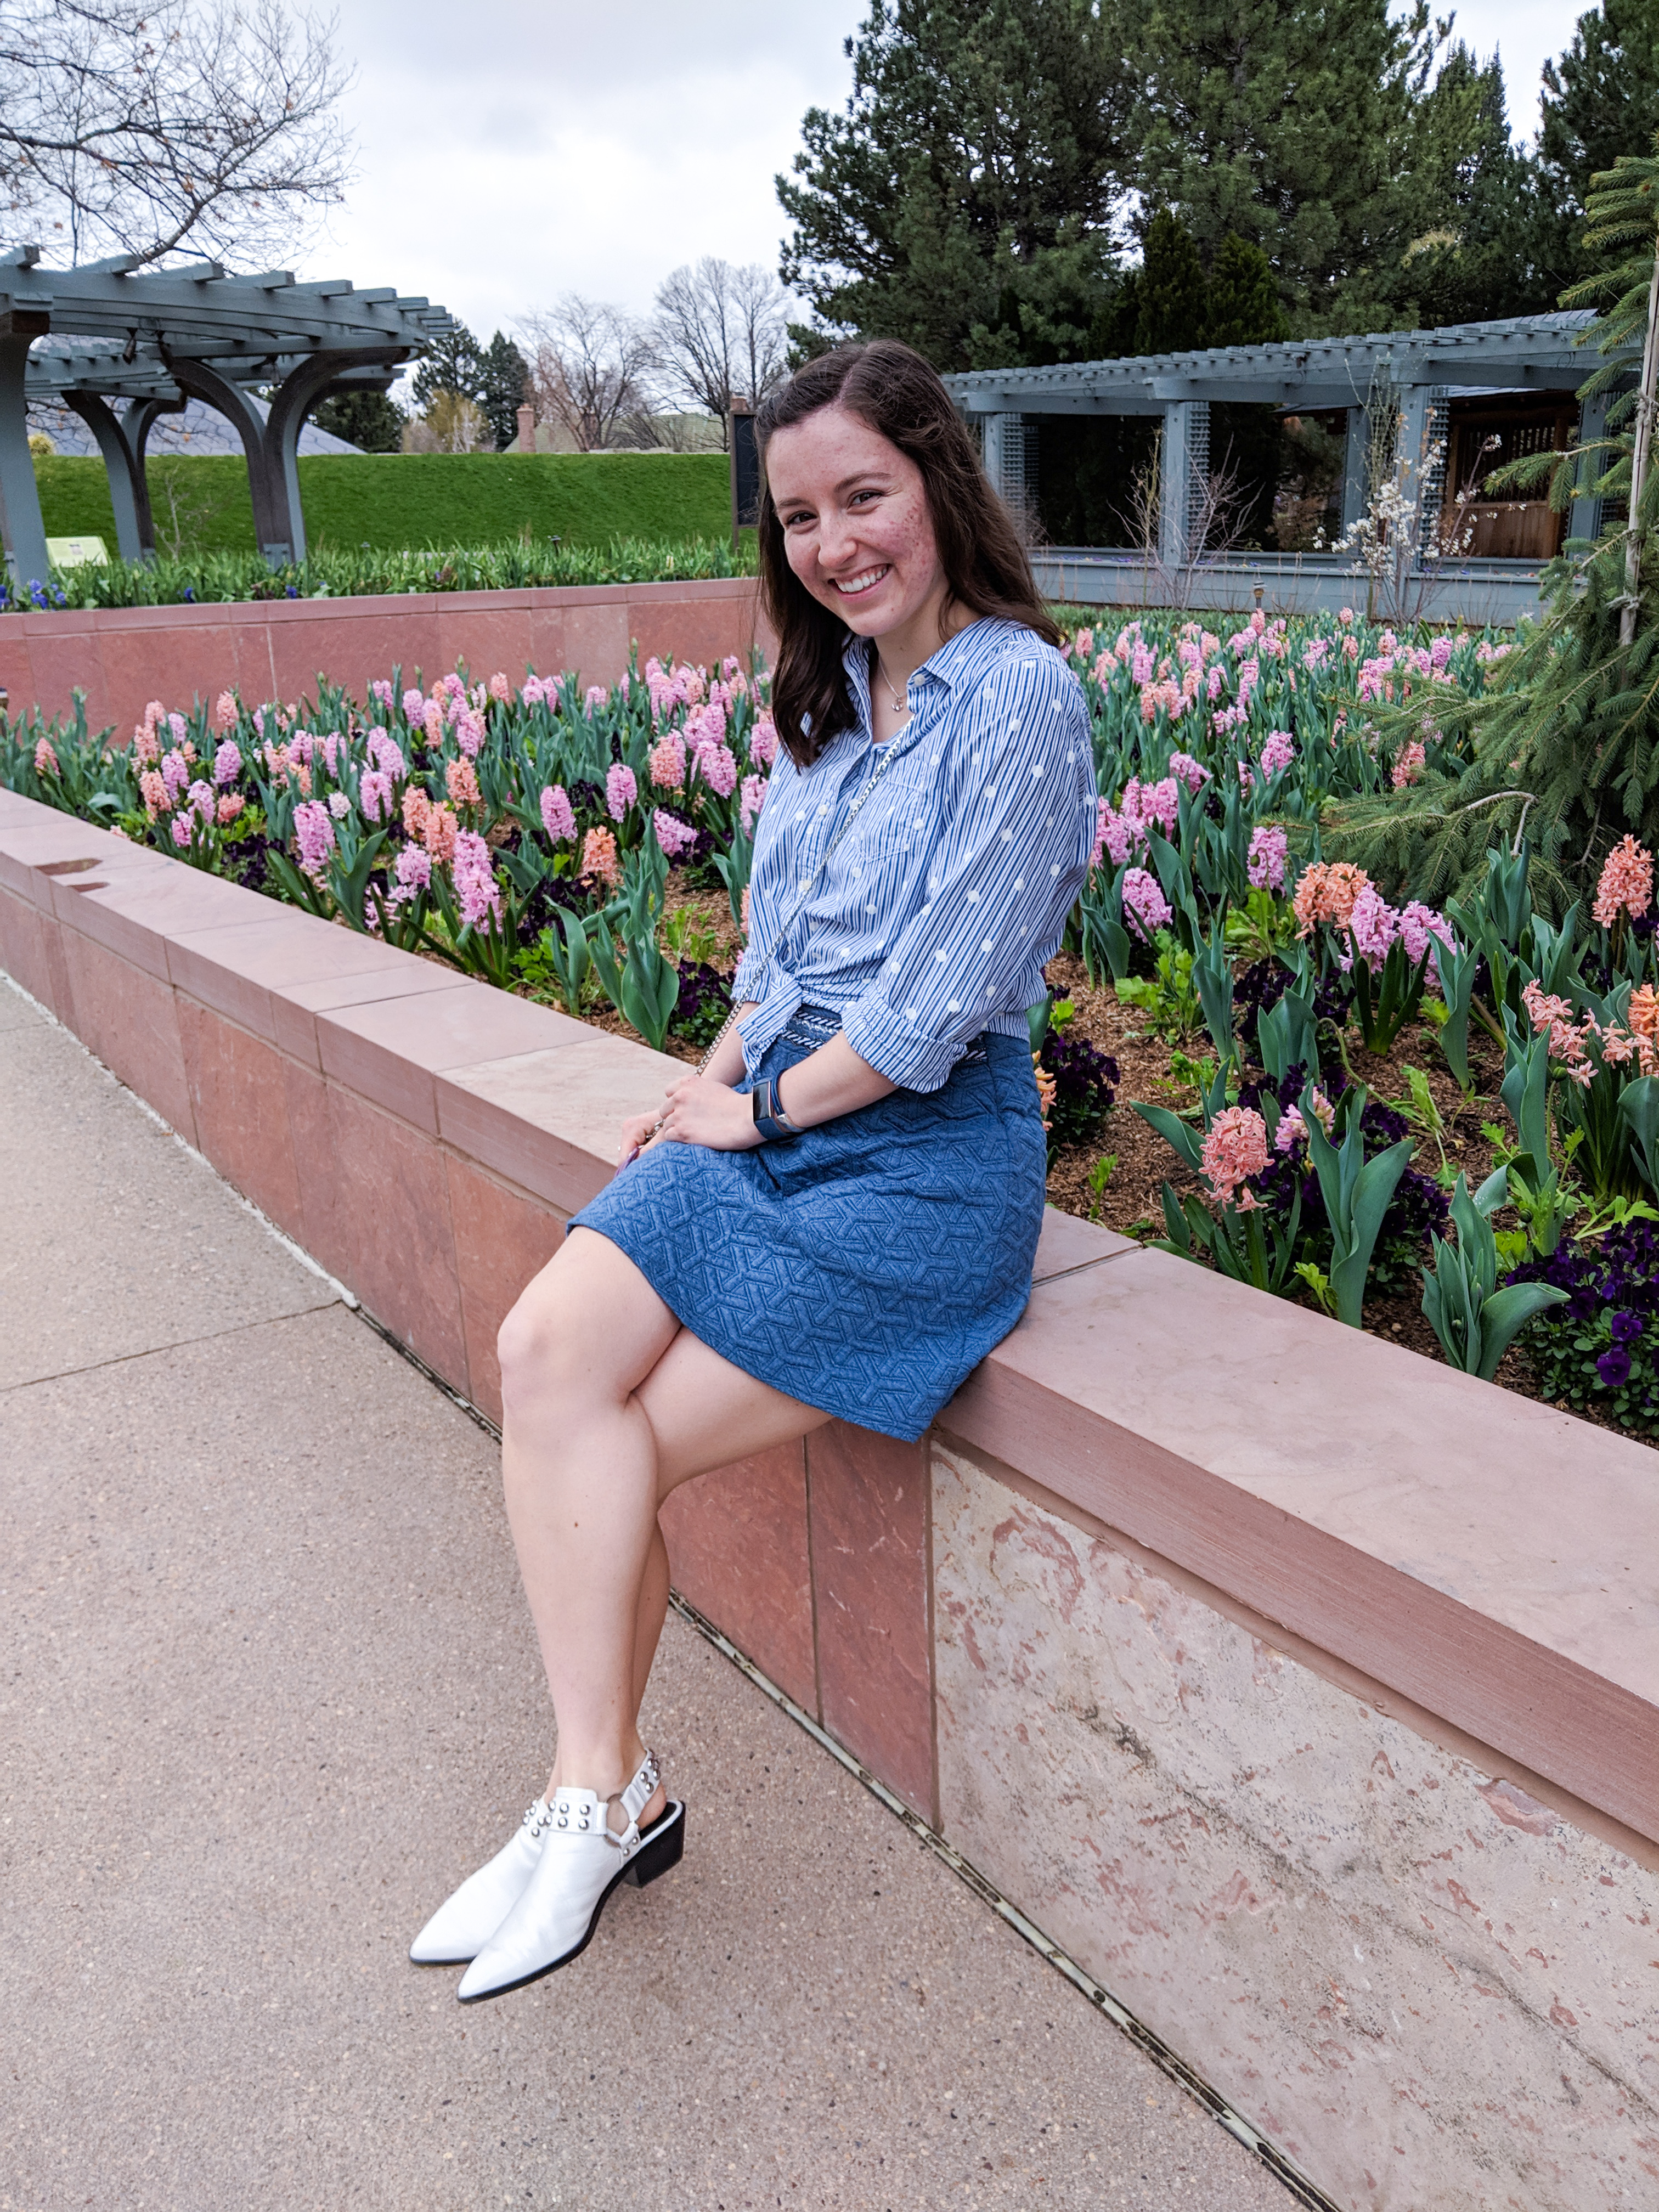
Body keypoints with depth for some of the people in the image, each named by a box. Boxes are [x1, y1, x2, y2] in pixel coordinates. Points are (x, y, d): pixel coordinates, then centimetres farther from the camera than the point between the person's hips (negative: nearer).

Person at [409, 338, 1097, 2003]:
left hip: (925, 1157, -7)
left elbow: (936, 1004, -16)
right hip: (766, 1119, 7)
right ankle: (599, 1788, -8)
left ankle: (602, 1795, 9)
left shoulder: (1017, 697, -11)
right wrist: (714, 1085, 4)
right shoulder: (823, 693, 14)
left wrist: (761, 1105, -7)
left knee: (611, 1442, -13)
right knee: (546, 1350, -16)